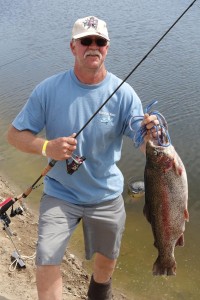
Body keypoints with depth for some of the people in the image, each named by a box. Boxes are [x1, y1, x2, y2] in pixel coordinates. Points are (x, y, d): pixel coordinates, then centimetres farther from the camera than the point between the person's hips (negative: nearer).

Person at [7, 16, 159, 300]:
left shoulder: (124, 93, -14)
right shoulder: (48, 89, -14)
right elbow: (14, 134, -10)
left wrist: (150, 133, -40)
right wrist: (46, 147, -30)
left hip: (106, 195, 1)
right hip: (59, 193, -1)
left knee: (106, 261, 20)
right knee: (46, 263, -12)